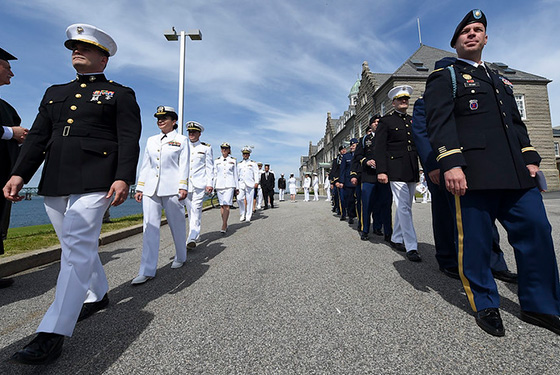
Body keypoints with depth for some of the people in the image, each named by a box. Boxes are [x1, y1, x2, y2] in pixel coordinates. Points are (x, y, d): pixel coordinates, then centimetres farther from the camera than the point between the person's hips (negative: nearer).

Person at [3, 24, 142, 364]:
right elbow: (37, 137, 17)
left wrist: (123, 178, -18)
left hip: (94, 182, -7)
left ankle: (54, 332, -4)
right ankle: (98, 295, 34)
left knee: (78, 247, -11)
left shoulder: (121, 94, 7)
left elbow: (129, 140, -5)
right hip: (54, 183, 7)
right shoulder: (55, 93, 24)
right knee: (77, 246, 15)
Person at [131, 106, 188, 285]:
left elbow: (184, 165, -2)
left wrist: (183, 187, -11)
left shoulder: (182, 140, 6)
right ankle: (147, 271, 4)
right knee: (150, 226, -1)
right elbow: (145, 165, 17)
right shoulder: (151, 140, 18)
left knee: (177, 224, 6)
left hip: (171, 188, -4)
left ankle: (180, 257, 27)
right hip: (150, 188, 4)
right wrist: (139, 188, 11)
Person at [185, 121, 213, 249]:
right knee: (190, 210, 9)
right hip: (186, 183, 4)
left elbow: (210, 167, 2)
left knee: (196, 209, -11)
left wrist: (210, 183, -6)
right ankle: (196, 235, 22)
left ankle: (192, 238, -13)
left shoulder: (206, 148, 5)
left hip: (200, 183, -4)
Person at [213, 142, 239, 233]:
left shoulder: (233, 160, 7)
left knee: (226, 205, -13)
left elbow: (235, 174, 8)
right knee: (222, 205, 6)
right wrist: (213, 186, 8)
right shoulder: (217, 161, 11)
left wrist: (237, 187, 6)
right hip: (219, 184, 3)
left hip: (229, 185, -3)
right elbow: (214, 174, 12)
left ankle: (223, 226, -14)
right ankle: (225, 224, 18)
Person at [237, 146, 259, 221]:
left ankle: (248, 216, 7)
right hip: (241, 184, 2)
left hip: (250, 184, -2)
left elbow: (256, 173, 2)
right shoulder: (239, 164, 17)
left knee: (249, 200, -2)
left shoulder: (253, 163, 8)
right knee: (239, 199, -10)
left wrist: (256, 182, -9)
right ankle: (242, 215, 6)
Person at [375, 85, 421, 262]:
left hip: (412, 171, 6)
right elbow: (380, 147, -6)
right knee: (404, 208, -9)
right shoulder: (385, 121, 2)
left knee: (404, 207, 11)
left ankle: (396, 239, 25)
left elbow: (420, 145, 19)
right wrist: (381, 171, -16)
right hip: (396, 171, -6)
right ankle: (411, 247, -3)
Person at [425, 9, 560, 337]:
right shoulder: (444, 77, 6)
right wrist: (450, 163, -21)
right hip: (474, 172, -7)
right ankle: (485, 305, 16)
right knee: (475, 239, -3)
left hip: (516, 173, 7)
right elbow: (439, 121, -9)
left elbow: (516, 121, 26)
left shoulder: (500, 79, 29)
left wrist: (530, 157, 13)